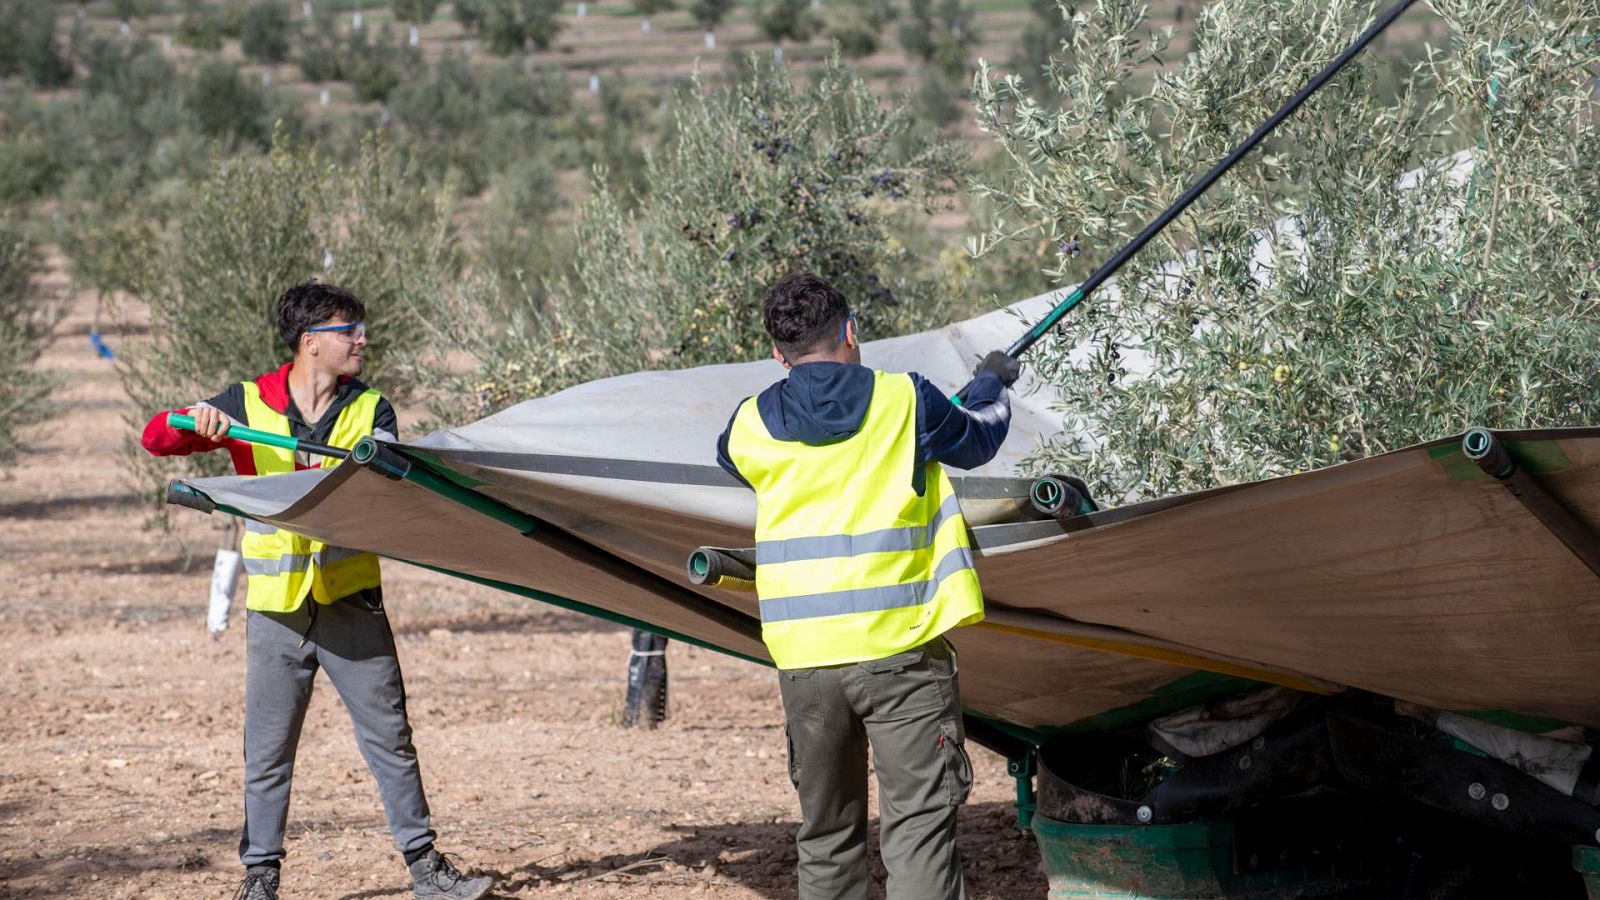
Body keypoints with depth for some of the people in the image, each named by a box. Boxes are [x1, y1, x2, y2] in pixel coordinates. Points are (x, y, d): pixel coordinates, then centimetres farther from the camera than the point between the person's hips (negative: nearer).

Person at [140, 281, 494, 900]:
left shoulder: (371, 410, 5)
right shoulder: (247, 405, 1)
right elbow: (155, 439, 3)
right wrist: (196, 421, -19)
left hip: (350, 600, 1)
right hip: (276, 607, -1)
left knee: (389, 737, 4)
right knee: (267, 750, 4)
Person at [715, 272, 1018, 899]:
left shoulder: (749, 425, 4)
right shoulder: (905, 400, -1)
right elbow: (977, 442, 18)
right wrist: (992, 386, 40)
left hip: (804, 658, 3)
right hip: (900, 649, -3)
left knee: (827, 837, 14)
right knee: (918, 827, -4)